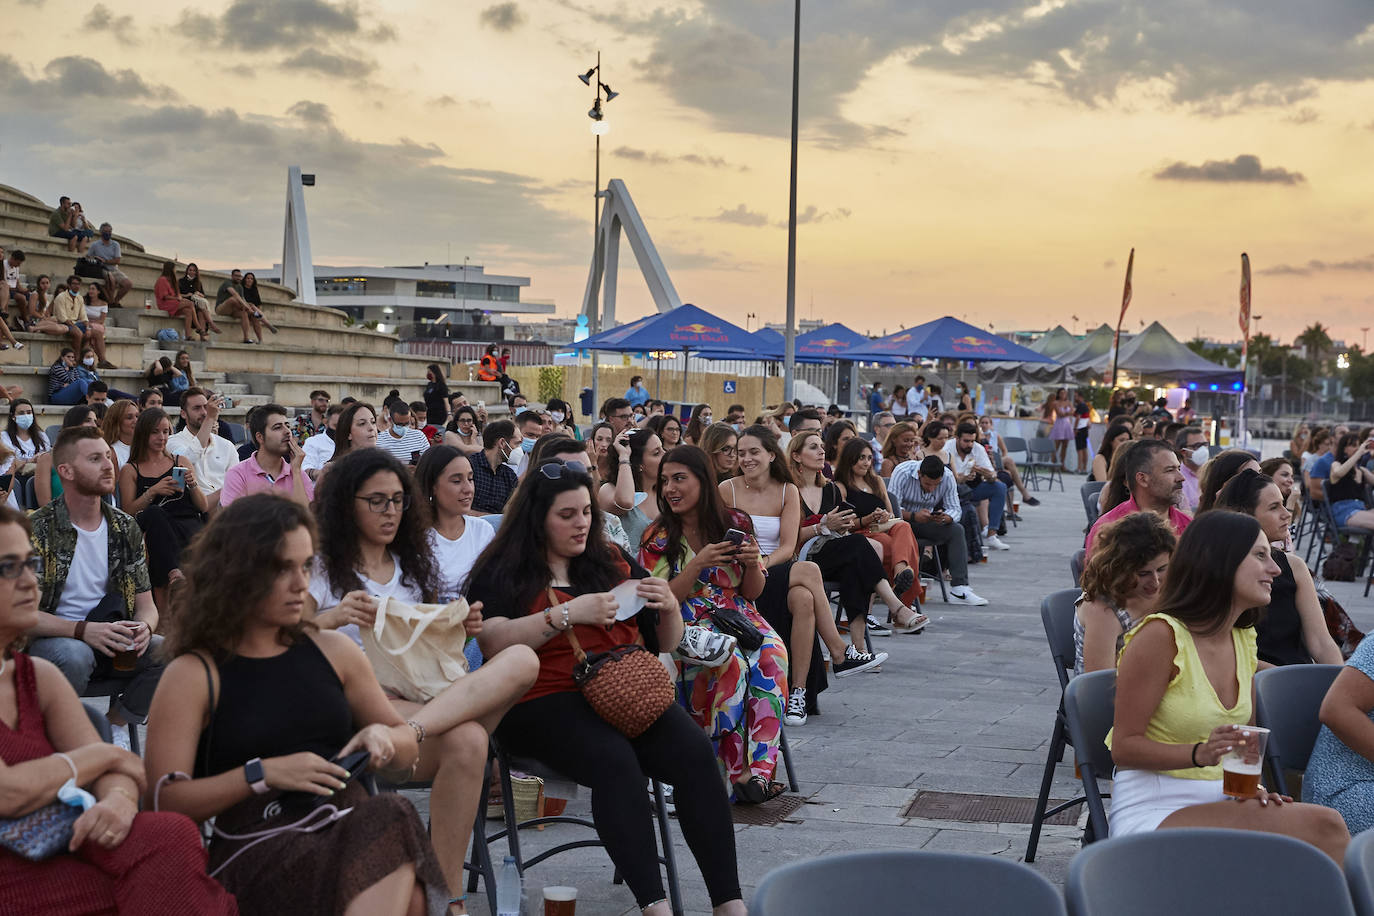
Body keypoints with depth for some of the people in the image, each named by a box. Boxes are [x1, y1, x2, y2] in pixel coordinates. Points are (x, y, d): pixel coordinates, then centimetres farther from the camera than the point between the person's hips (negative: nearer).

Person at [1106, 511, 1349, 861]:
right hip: (1153, 814, -7)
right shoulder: (1160, 635, -11)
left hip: (1217, 803, 7)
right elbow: (1124, 747, -11)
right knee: (1324, 827, -24)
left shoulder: (1243, 638, 13)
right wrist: (1201, 754, -26)